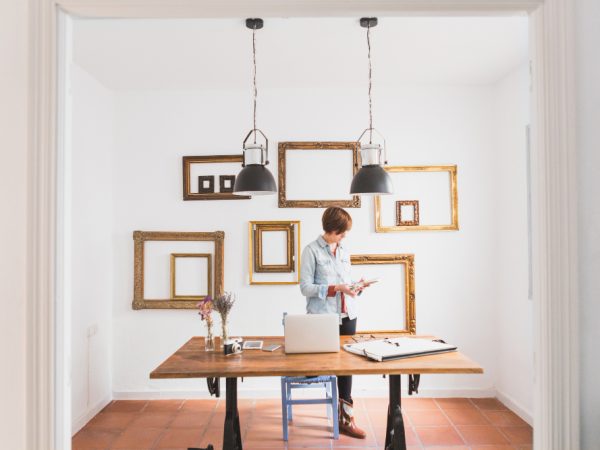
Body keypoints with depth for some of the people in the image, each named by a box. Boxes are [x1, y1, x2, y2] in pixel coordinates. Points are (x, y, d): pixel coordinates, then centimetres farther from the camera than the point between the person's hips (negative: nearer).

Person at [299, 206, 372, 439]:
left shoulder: (344, 251, 13)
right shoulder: (311, 250, -7)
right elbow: (306, 287, -11)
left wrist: (355, 288, -1)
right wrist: (337, 288, -19)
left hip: (347, 315, 6)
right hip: (323, 317, -6)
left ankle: (345, 416, 17)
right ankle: (346, 415, 17)